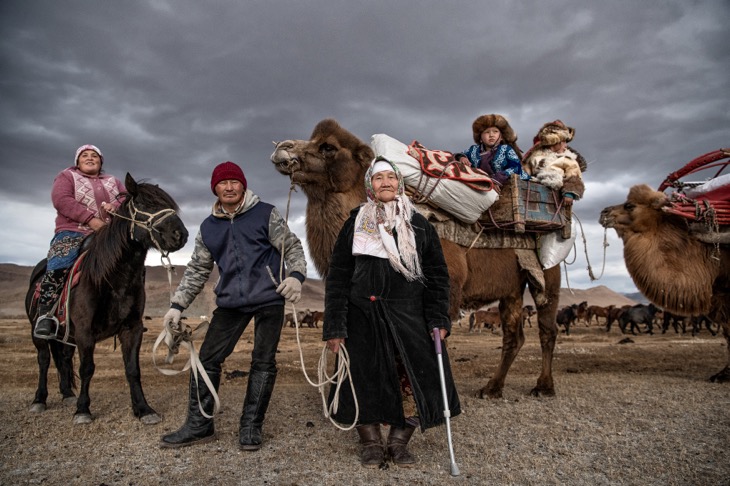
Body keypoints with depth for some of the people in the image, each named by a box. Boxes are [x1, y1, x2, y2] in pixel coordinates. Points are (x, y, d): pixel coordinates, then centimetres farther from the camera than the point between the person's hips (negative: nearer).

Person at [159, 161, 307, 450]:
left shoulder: (265, 214, 1)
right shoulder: (208, 227, 12)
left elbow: (292, 247, -1)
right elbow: (197, 269, 17)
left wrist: (296, 275, -20)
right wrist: (178, 304, 10)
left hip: (269, 299, -3)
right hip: (230, 302, 4)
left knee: (263, 362, 1)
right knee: (207, 359, 2)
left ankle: (251, 427, 14)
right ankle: (199, 425, 16)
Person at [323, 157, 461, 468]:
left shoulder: (419, 226, 9)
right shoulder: (355, 223, 6)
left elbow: (437, 275, 8)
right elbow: (338, 277, 2)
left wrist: (438, 319, -3)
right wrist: (334, 326, -4)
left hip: (409, 316, 1)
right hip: (363, 317, 0)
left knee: (414, 381, -2)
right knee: (365, 380, 4)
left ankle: (399, 442, 19)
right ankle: (372, 444, 24)